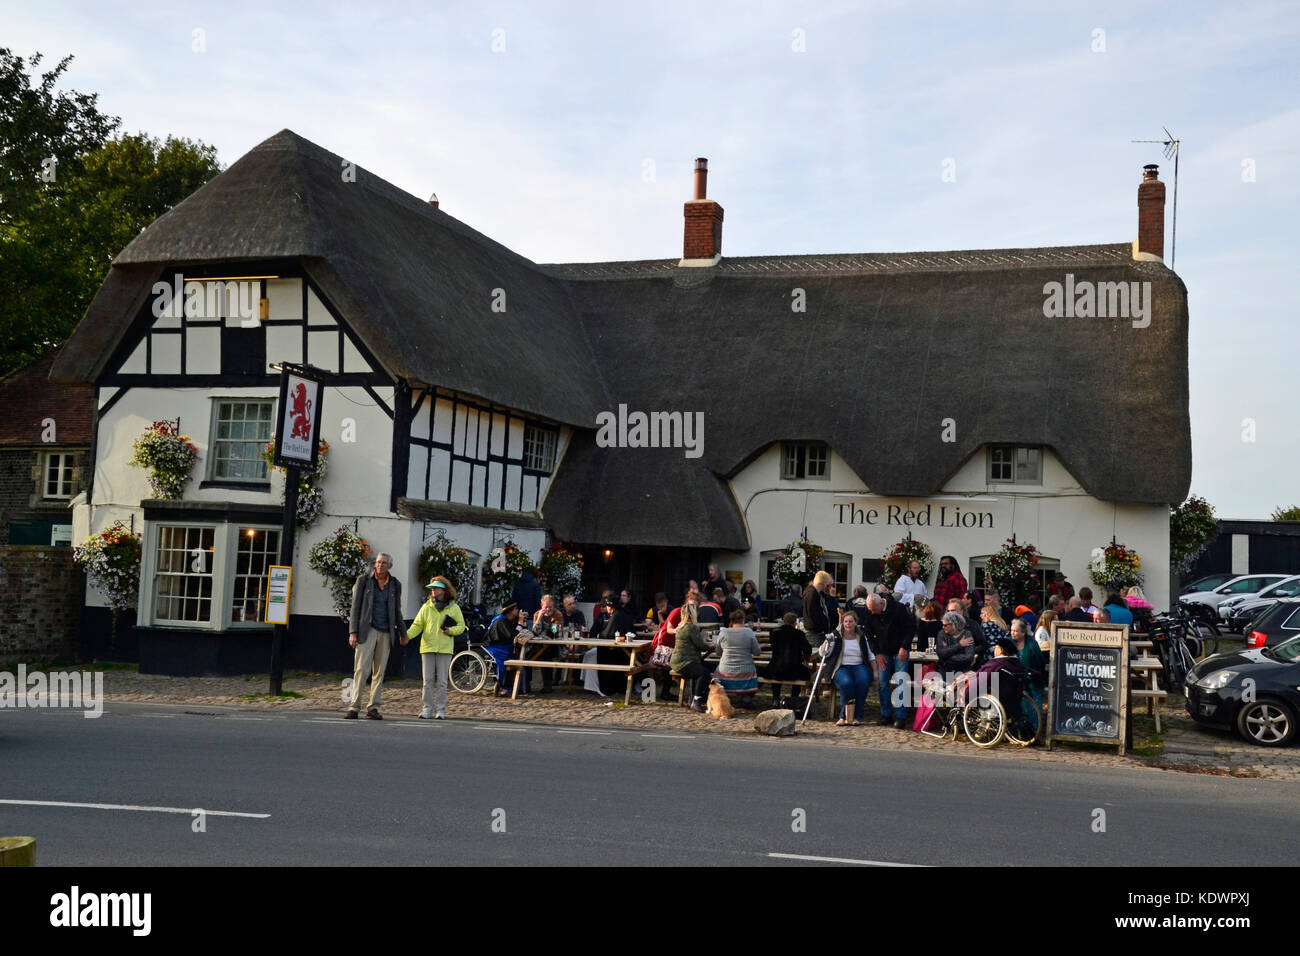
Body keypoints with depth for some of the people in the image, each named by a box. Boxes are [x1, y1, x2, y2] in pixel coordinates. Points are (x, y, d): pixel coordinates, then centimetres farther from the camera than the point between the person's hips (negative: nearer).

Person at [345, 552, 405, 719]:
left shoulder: (395, 585, 9)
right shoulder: (363, 579, 1)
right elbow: (356, 606, -1)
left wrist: (402, 632, 18)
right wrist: (353, 632, -7)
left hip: (385, 633, 3)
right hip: (367, 630, -3)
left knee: (379, 671, 4)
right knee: (362, 669, -11)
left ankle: (373, 707, 10)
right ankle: (353, 707, -10)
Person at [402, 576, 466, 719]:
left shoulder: (454, 608, 5)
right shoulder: (426, 607, 8)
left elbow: (461, 626, 10)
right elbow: (417, 625, 6)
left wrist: (451, 630, -10)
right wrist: (408, 635, -11)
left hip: (444, 649, -1)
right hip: (427, 648, 1)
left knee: (442, 681, 0)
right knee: (428, 680, 3)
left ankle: (441, 710, 6)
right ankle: (427, 709, 9)